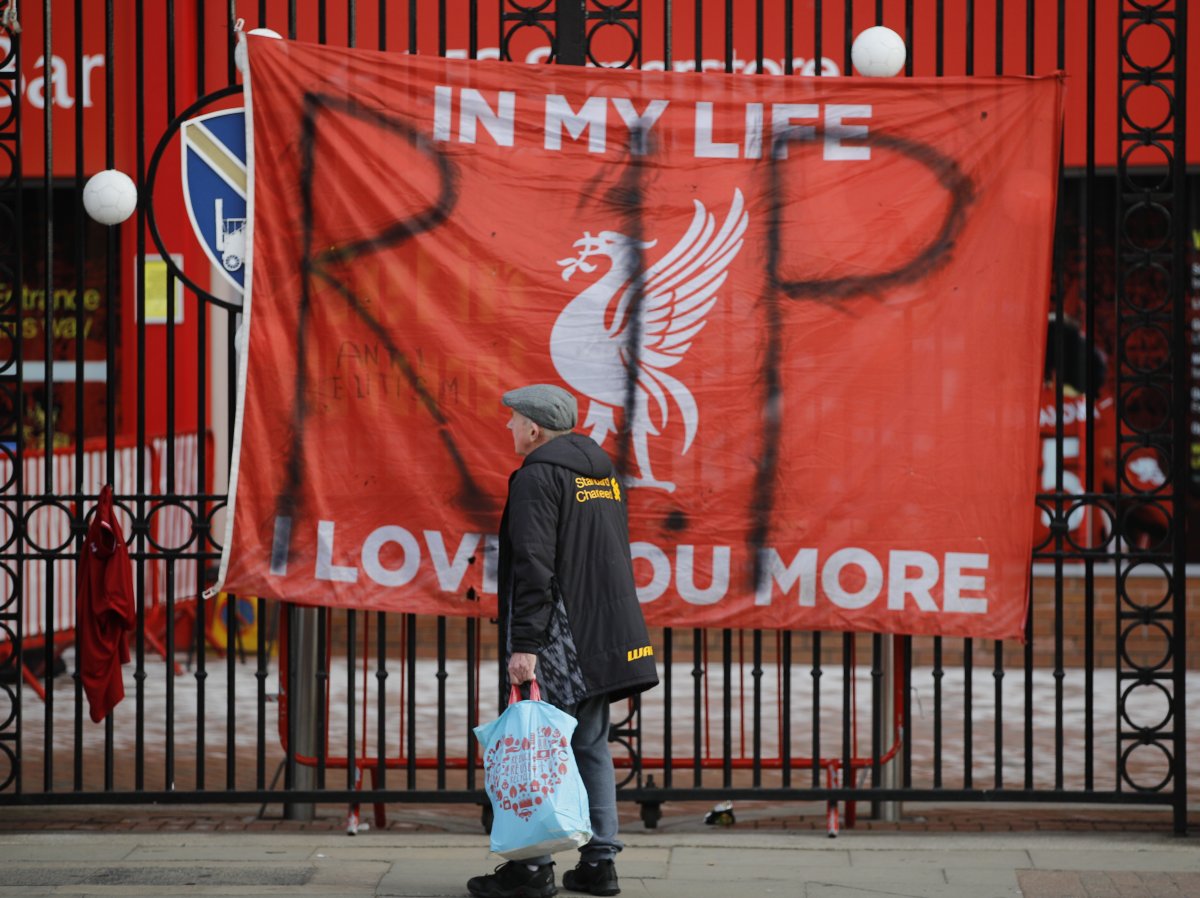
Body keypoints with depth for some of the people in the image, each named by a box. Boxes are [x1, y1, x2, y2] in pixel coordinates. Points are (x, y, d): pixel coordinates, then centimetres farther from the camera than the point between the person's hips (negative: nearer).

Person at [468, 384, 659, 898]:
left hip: (560, 639, -9)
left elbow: (533, 566, -19)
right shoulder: (603, 469, 16)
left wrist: (525, 643, -20)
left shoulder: (538, 475, -11)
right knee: (590, 745, 12)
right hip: (604, 638, 9)